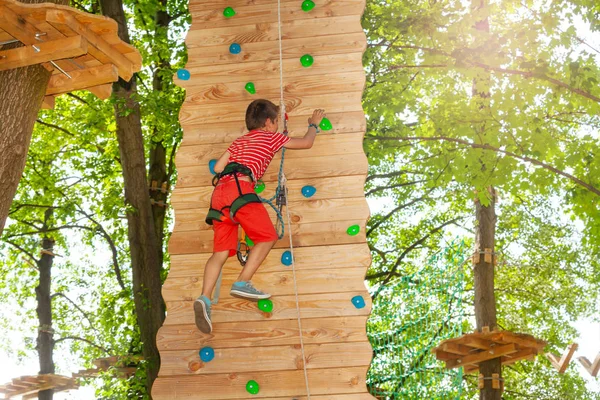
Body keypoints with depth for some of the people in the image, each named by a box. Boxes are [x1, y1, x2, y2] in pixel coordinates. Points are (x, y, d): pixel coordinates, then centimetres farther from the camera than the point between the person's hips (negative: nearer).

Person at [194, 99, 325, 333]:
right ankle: (242, 283, -12)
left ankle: (204, 298, -19)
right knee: (268, 236, 0)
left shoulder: (239, 141, 33)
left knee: (222, 251, 0)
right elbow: (306, 143, 26)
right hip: (239, 187, -7)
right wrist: (314, 124, 44)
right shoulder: (270, 137, 17)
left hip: (219, 192, 7)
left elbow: (218, 166, 23)